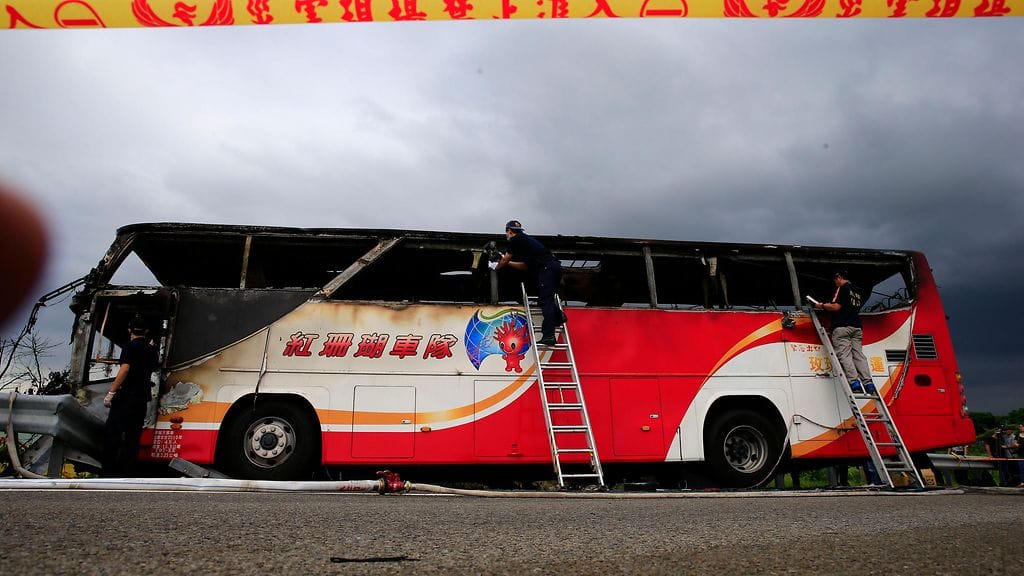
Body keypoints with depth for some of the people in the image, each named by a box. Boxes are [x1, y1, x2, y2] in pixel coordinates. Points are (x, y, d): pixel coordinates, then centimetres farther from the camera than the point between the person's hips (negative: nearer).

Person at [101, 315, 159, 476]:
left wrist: (111, 392, -20)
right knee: (133, 434, 9)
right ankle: (127, 468, 10)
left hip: (127, 395, -7)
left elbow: (125, 369, -20)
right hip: (143, 396, 7)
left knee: (112, 431, -3)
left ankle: (109, 469, -6)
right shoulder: (151, 349, 14)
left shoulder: (130, 346, -8)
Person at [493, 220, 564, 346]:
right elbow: (525, 266, 34)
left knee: (545, 301, -12)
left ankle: (548, 336, -17)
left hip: (547, 268, -9)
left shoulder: (515, 240, 6)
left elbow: (504, 261, 16)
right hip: (556, 266, 9)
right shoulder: (527, 240, 32)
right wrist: (507, 262, 41)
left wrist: (496, 267, 36)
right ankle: (558, 315, 4)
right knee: (545, 299, 21)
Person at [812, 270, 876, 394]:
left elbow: (836, 307, -12)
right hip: (856, 327, 8)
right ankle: (868, 383, -4)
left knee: (844, 355, -10)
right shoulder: (857, 291, 22)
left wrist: (822, 305, 3)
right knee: (858, 355, 4)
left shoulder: (843, 288, -3)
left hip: (842, 327, -8)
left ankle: (854, 382, -21)